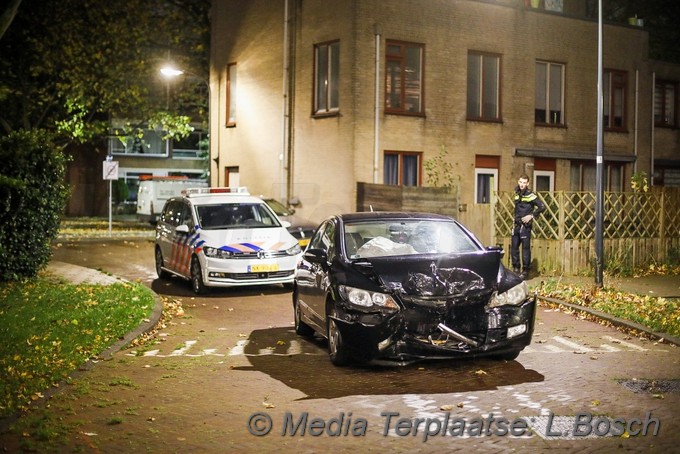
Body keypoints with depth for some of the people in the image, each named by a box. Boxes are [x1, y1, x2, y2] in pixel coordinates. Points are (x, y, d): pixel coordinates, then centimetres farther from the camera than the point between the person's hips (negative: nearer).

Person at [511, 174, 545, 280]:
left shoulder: (530, 195, -11)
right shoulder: (517, 193, 9)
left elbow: (542, 207, -14)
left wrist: (532, 215, -17)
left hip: (525, 225, -7)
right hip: (517, 224, 7)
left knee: (525, 248, -3)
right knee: (514, 247, 9)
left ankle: (525, 272, 2)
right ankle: (516, 269, 19)